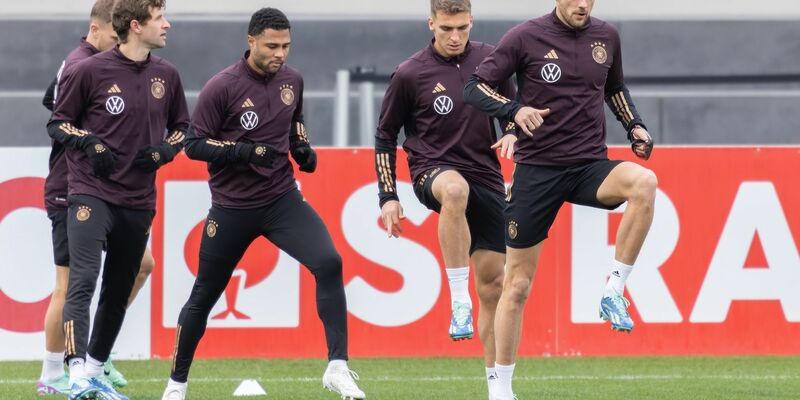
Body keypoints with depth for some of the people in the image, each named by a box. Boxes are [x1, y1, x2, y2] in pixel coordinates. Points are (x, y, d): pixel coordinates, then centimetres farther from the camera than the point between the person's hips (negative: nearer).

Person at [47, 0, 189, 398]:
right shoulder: (90, 71, -8)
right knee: (83, 281, -19)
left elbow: (181, 126, 20)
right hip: (91, 194, -6)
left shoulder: (166, 75, 7)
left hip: (138, 201, 6)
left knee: (118, 292, 12)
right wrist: (89, 143, -16)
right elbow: (58, 123, 1)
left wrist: (164, 151, 0)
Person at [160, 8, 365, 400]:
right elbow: (194, 144, -11)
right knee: (204, 296, 8)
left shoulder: (292, 80, 2)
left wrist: (303, 148, 1)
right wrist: (243, 151, -23)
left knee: (329, 263, -20)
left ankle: (337, 368, -19)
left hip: (282, 199, 3)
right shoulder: (221, 87, -14)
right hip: (232, 207, -3)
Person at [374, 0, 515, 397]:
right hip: (432, 171, -4)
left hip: (486, 177, 4)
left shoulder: (488, 60, 3)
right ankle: (458, 302, -37)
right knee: (455, 188, -42)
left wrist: (512, 134, -6)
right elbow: (385, 137, 4)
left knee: (492, 284, 2)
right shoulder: (409, 74, -6)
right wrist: (388, 197, -1)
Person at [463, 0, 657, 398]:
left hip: (591, 166, 2)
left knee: (644, 183, -31)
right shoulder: (526, 37, -5)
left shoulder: (606, 36, 6)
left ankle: (614, 291, -21)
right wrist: (515, 110, -23)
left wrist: (634, 126, 6)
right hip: (537, 169, -2)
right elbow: (475, 87, -5)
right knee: (517, 284, 1)